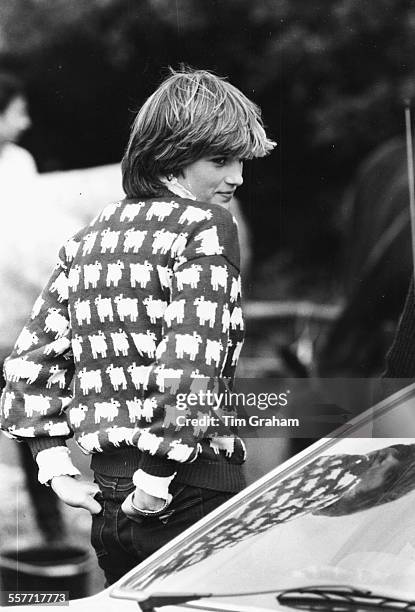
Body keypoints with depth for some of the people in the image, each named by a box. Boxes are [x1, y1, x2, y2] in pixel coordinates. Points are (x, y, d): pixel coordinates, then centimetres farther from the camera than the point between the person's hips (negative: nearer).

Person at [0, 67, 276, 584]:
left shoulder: (90, 237, 14)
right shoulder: (205, 227, -8)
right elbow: (191, 363, -20)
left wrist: (55, 466, 12)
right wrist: (157, 483, -15)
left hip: (106, 501, 7)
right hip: (193, 493, -7)